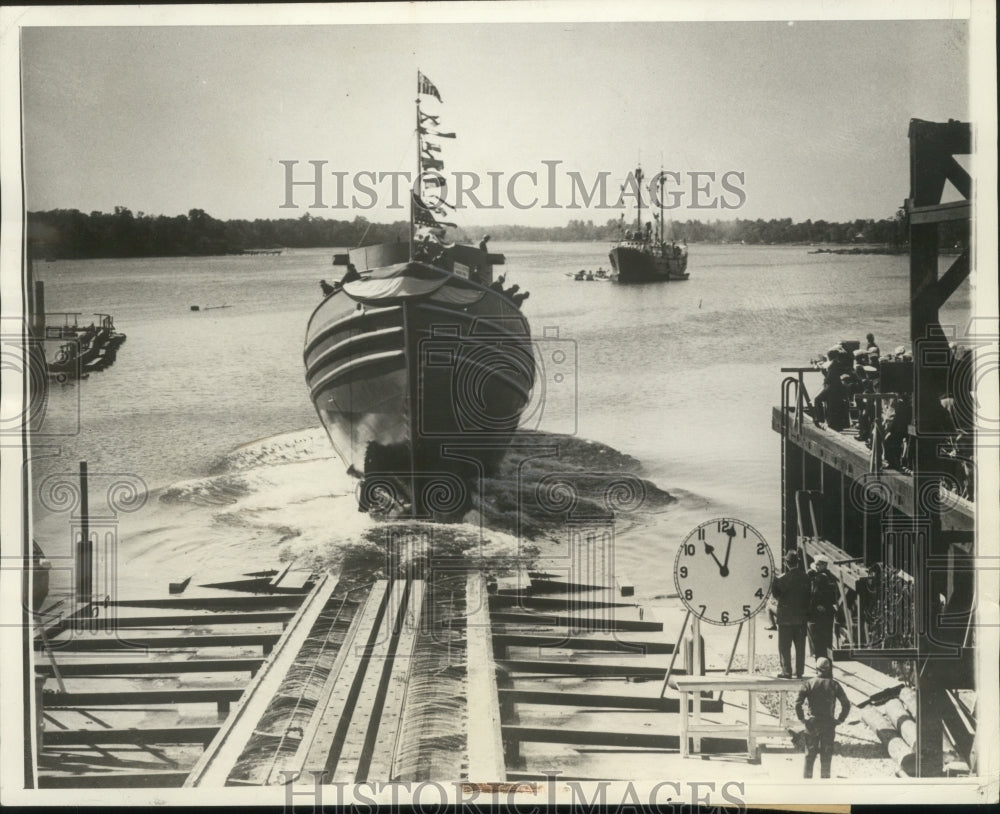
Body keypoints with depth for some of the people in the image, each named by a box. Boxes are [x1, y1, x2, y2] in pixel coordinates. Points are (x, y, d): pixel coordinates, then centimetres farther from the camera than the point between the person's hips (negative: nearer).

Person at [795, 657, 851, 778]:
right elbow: (846, 704, -4)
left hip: (812, 723, 1)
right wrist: (840, 720, 4)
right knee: (826, 756, 6)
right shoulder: (834, 684, -1)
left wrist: (802, 719, 1)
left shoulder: (809, 683, -1)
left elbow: (798, 703, -9)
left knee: (809, 756, 9)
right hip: (828, 724, 0)